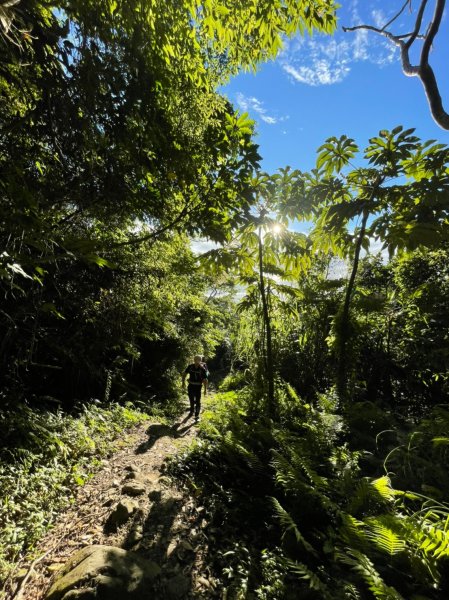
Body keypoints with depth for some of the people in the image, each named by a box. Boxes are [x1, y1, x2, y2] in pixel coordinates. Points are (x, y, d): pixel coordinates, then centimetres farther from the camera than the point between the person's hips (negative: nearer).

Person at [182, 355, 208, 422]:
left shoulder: (202, 369, -15)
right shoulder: (190, 366, -8)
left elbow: (205, 380, -12)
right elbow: (184, 374, 5)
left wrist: (205, 389, -14)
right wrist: (183, 383, 2)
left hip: (198, 387, -3)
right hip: (191, 386, 3)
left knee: (198, 401, -2)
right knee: (191, 400, 19)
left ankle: (197, 415, 6)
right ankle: (192, 411, 40)